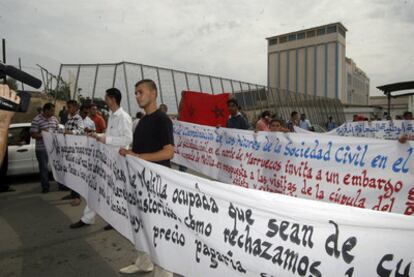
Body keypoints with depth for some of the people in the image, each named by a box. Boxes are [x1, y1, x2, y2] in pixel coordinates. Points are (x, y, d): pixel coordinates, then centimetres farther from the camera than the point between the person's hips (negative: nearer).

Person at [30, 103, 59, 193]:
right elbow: (33, 135, -11)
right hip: (42, 148, -4)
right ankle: (45, 187, 15)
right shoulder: (36, 120, -10)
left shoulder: (54, 119, 8)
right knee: (44, 168, 4)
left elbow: (58, 130, 16)